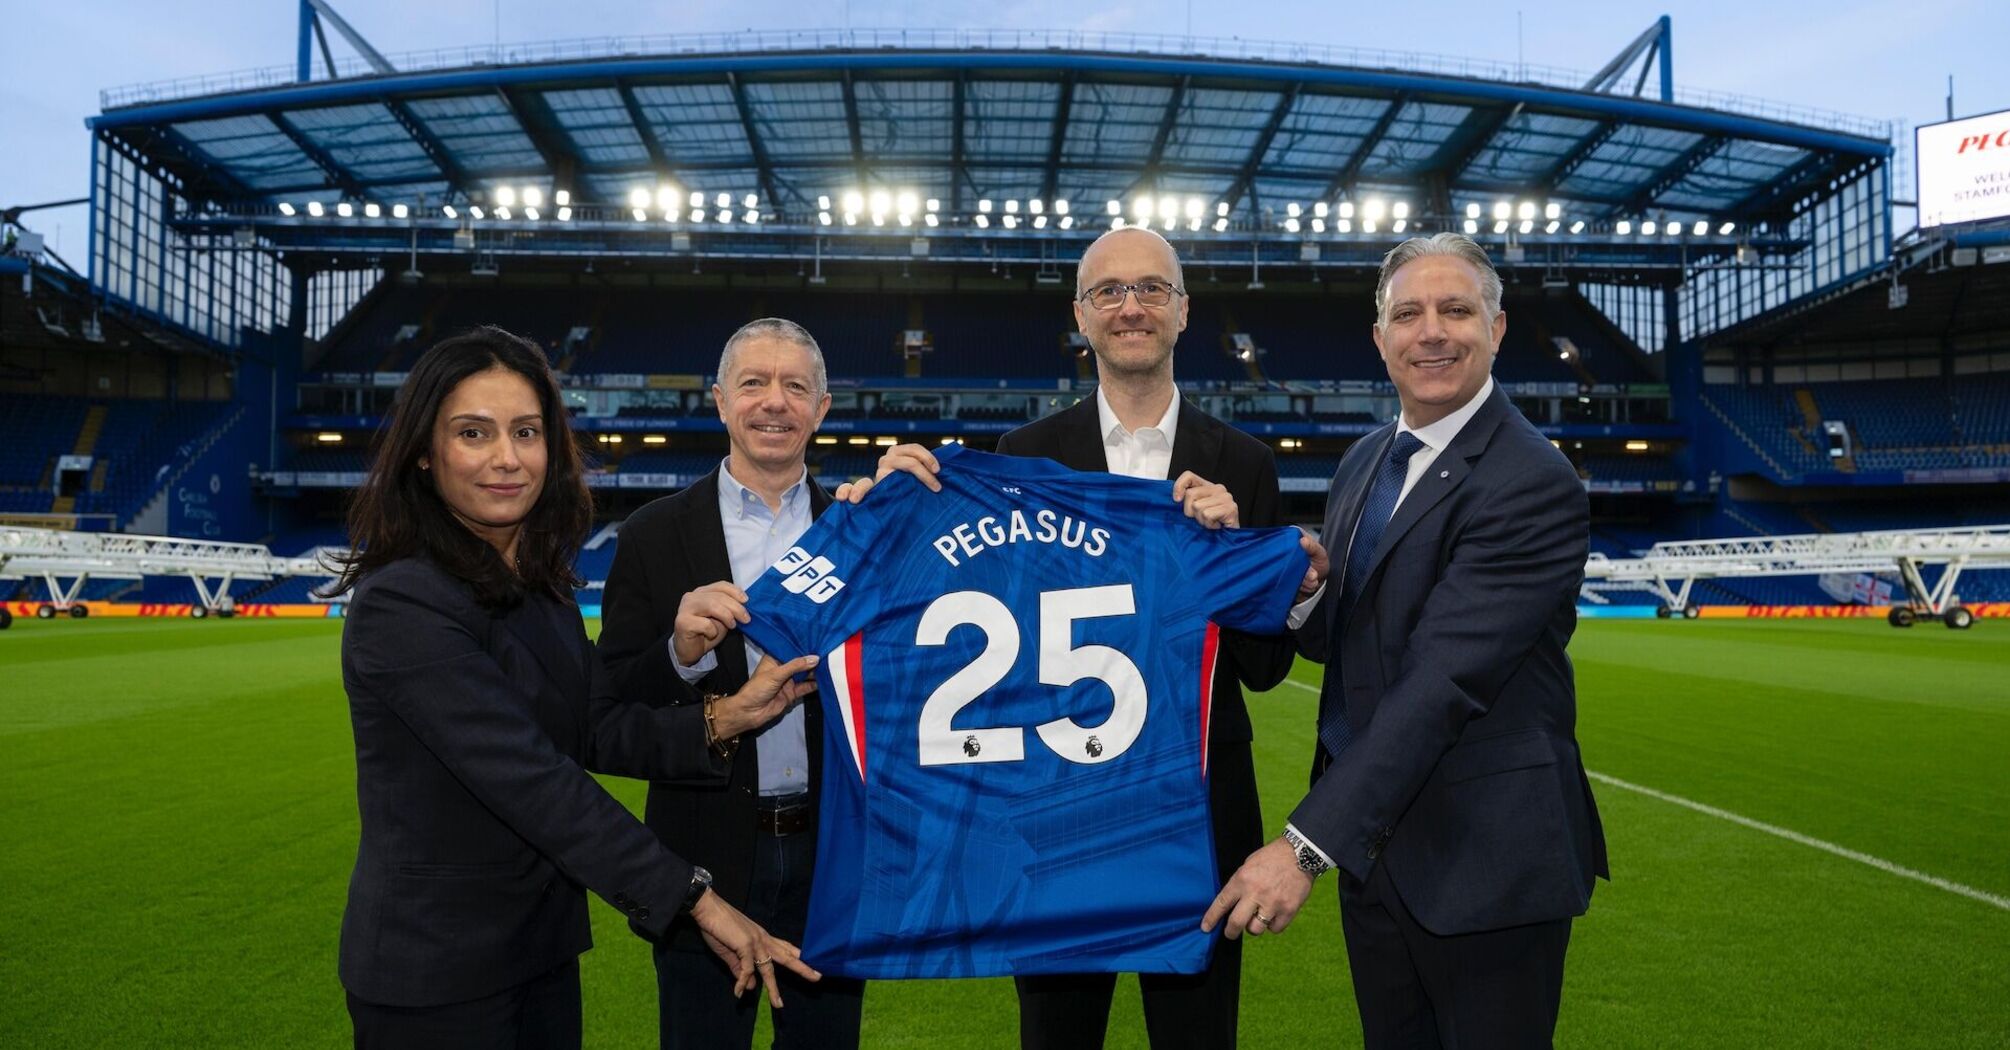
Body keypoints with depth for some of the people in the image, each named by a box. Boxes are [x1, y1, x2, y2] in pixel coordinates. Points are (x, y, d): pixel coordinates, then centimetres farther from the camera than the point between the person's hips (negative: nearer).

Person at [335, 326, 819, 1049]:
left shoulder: (538, 584, 5)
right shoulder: (404, 604, -21)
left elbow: (596, 730, 2)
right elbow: (532, 779, -26)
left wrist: (722, 718, -15)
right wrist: (696, 899, -25)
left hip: (542, 944, 7)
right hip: (436, 970, -7)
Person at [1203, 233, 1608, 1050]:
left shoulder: (1533, 484, -18)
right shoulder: (1365, 462, 8)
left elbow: (1443, 680, -26)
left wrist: (1308, 843, -29)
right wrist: (1302, 591, -11)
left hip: (1486, 862, -7)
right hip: (1373, 841, 7)